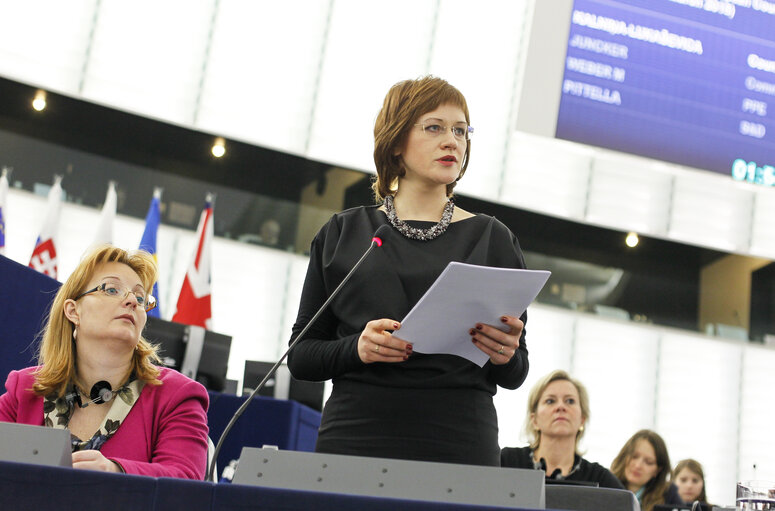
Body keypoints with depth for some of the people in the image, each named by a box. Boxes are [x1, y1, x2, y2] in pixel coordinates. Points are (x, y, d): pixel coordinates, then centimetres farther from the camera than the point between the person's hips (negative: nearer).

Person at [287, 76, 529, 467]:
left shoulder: (493, 239, 11)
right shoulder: (343, 234, 10)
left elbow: (515, 376, 12)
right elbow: (300, 356, 10)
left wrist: (506, 356, -10)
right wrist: (356, 349, -10)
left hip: (460, 446, 0)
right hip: (355, 439, 0)